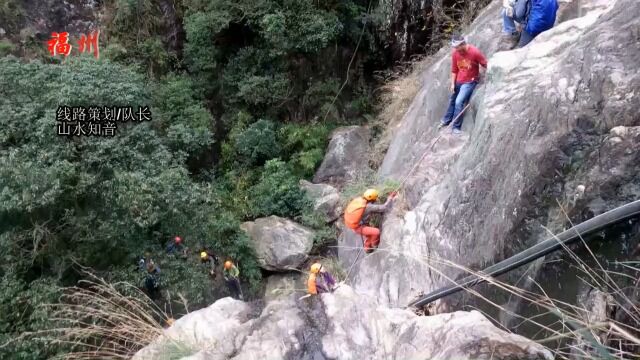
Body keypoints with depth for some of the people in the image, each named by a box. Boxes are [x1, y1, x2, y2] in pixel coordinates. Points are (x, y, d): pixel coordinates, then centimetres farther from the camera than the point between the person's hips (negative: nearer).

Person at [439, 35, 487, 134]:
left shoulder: (474, 52, -22)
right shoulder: (455, 53, -7)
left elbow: (486, 65, -13)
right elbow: (454, 70, 3)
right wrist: (452, 84, -1)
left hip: (470, 82, -6)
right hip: (458, 81, 6)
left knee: (459, 102, -17)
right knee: (452, 100, 18)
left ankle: (457, 126, -7)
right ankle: (446, 120, 39)